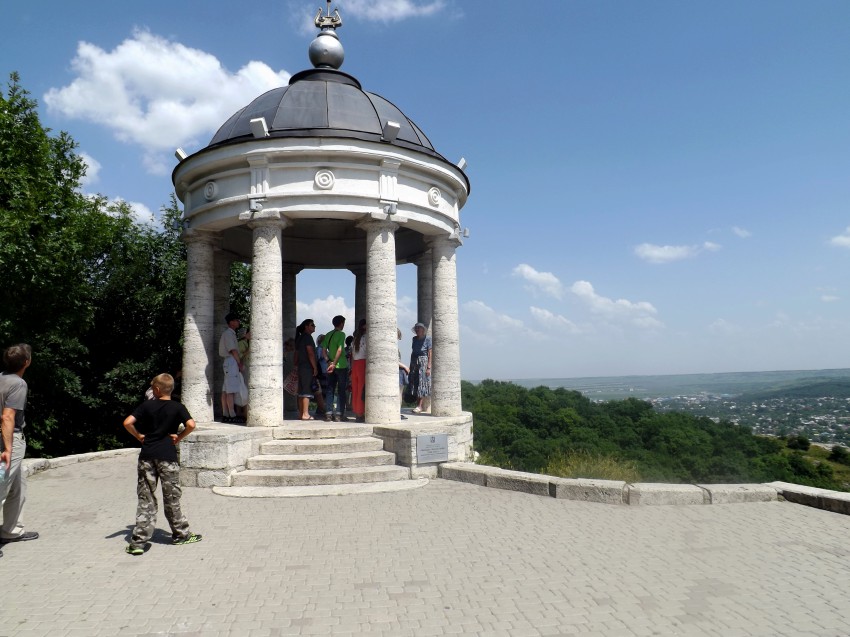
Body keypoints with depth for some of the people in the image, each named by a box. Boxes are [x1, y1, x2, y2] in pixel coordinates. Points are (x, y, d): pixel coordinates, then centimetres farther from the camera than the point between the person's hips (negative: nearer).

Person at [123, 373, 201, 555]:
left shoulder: (146, 405, 2)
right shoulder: (177, 407, -2)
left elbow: (127, 423, -6)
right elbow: (191, 425, -16)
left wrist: (139, 436, 6)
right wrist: (179, 437, -2)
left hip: (147, 456, 1)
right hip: (168, 456, -1)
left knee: (145, 499, 6)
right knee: (172, 498, 11)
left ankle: (138, 541, 6)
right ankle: (181, 534, 22)